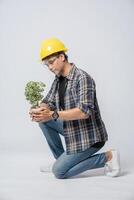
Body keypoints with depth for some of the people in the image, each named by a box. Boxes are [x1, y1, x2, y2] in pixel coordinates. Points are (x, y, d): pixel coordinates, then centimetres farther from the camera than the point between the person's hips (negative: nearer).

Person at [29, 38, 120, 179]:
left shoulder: (82, 78, -21)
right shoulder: (58, 80, 6)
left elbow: (84, 112, -30)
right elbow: (48, 102, 5)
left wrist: (53, 115, -35)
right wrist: (40, 111, -19)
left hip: (89, 136, -8)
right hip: (72, 129, 8)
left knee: (59, 172, -9)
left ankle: (107, 157, -1)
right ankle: (61, 159, 10)